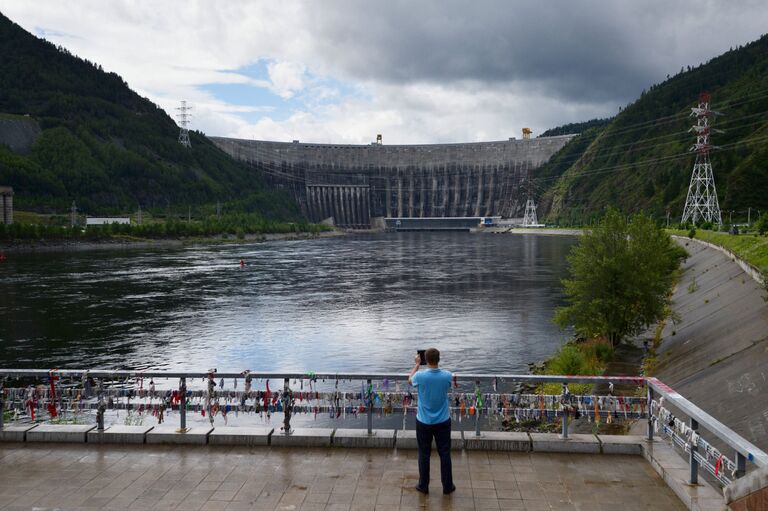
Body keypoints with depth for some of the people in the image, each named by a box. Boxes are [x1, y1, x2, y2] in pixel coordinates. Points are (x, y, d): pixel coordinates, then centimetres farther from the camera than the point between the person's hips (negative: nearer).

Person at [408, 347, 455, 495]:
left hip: (424, 422, -1)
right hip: (443, 422, 1)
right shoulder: (447, 376, -15)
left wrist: (417, 364, 17)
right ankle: (447, 486, 23)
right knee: (445, 454, 14)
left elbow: (410, 380, 6)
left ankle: (423, 486, 23)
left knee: (424, 454, 13)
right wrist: (436, 362, 15)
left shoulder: (420, 376, -19)